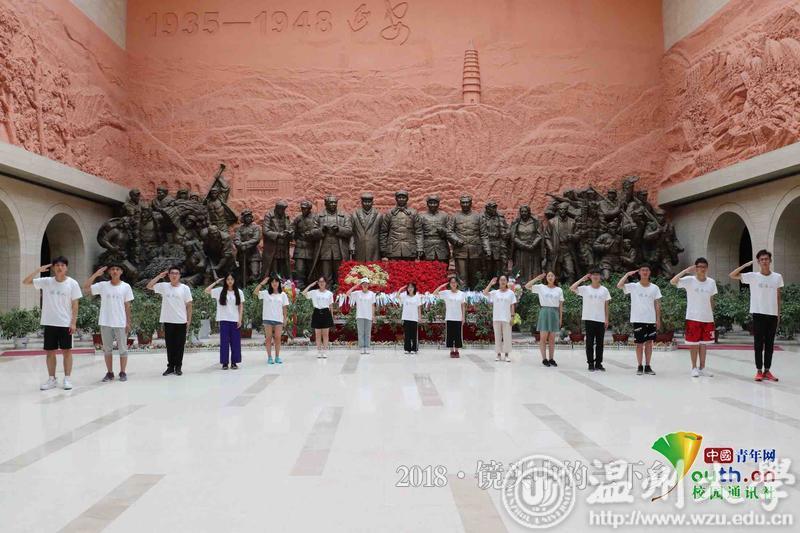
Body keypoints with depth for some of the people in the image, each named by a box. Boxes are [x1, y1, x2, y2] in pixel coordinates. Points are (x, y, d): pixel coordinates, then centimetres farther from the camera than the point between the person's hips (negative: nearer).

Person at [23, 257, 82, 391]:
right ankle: (51, 379, 17)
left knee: (67, 351, 3)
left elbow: (75, 305, -3)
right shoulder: (46, 282, 1)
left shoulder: (72, 283, -4)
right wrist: (38, 270, -14)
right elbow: (25, 282, -2)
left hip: (65, 323, -2)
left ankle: (67, 379, 10)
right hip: (49, 323, 2)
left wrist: (73, 322, -9)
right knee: (50, 352, 7)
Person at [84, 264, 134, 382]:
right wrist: (96, 274, -8)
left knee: (122, 349, 5)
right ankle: (109, 373, 18)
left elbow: (127, 306, 1)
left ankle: (123, 372, 15)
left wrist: (128, 322, -2)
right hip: (105, 323, 2)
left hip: (121, 323, -1)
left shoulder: (126, 287, -1)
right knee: (107, 349, 9)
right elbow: (86, 288, -5)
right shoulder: (103, 285, 1)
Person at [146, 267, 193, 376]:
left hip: (181, 321, -1)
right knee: (170, 345, 8)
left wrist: (189, 320, -2)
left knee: (179, 345, 5)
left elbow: (188, 305, 1)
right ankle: (170, 366, 16)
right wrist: (160, 276, -2)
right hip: (168, 321, 2)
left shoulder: (185, 288, -1)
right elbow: (149, 286, 2)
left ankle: (178, 367, 13)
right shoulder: (164, 286, 4)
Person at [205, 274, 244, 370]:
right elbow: (207, 291, -3)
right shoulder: (220, 291, 3)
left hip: (235, 320, 1)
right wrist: (216, 282, -1)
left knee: (235, 341, 3)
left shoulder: (239, 292, 5)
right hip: (224, 320, -1)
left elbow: (241, 307, 5)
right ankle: (224, 362, 6)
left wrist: (240, 320, -3)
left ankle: (234, 362, 11)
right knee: (224, 341, 1)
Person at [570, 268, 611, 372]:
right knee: (590, 342, 1)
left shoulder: (604, 290, 7)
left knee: (600, 343, 6)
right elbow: (572, 288, -14)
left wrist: (606, 319, 2)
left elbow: (606, 306, 8)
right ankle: (591, 363, 7)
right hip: (589, 319, -2)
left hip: (601, 320, 2)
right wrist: (583, 279, -8)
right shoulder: (585, 289, 1)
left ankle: (598, 363, 15)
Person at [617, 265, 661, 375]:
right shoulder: (633, 287, -2)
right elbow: (619, 285, -17)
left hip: (651, 320, 2)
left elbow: (657, 304, 7)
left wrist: (658, 319, 2)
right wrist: (627, 274, -12)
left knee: (649, 342, 6)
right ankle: (639, 366, 12)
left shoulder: (654, 288, 5)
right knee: (639, 343, 3)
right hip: (638, 320, -2)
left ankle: (647, 366, 14)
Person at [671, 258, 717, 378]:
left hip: (707, 318, 4)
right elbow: (673, 281, -23)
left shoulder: (711, 282, 4)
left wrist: (712, 313, 14)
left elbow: (711, 299, 14)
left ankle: (702, 368, 20)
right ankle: (694, 368, 13)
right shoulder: (689, 280, -9)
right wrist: (685, 270, -23)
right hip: (693, 318, -4)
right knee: (693, 343, 3)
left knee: (704, 343, 11)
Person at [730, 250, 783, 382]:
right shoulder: (753, 276, -2)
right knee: (758, 344, 2)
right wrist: (747, 264, -11)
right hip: (758, 314, -2)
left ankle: (767, 371, 17)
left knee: (769, 344, 8)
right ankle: (759, 371, 9)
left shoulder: (777, 277, 5)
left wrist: (779, 315, 9)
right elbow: (732, 275, -8)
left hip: (772, 315, 2)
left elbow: (778, 297, 11)